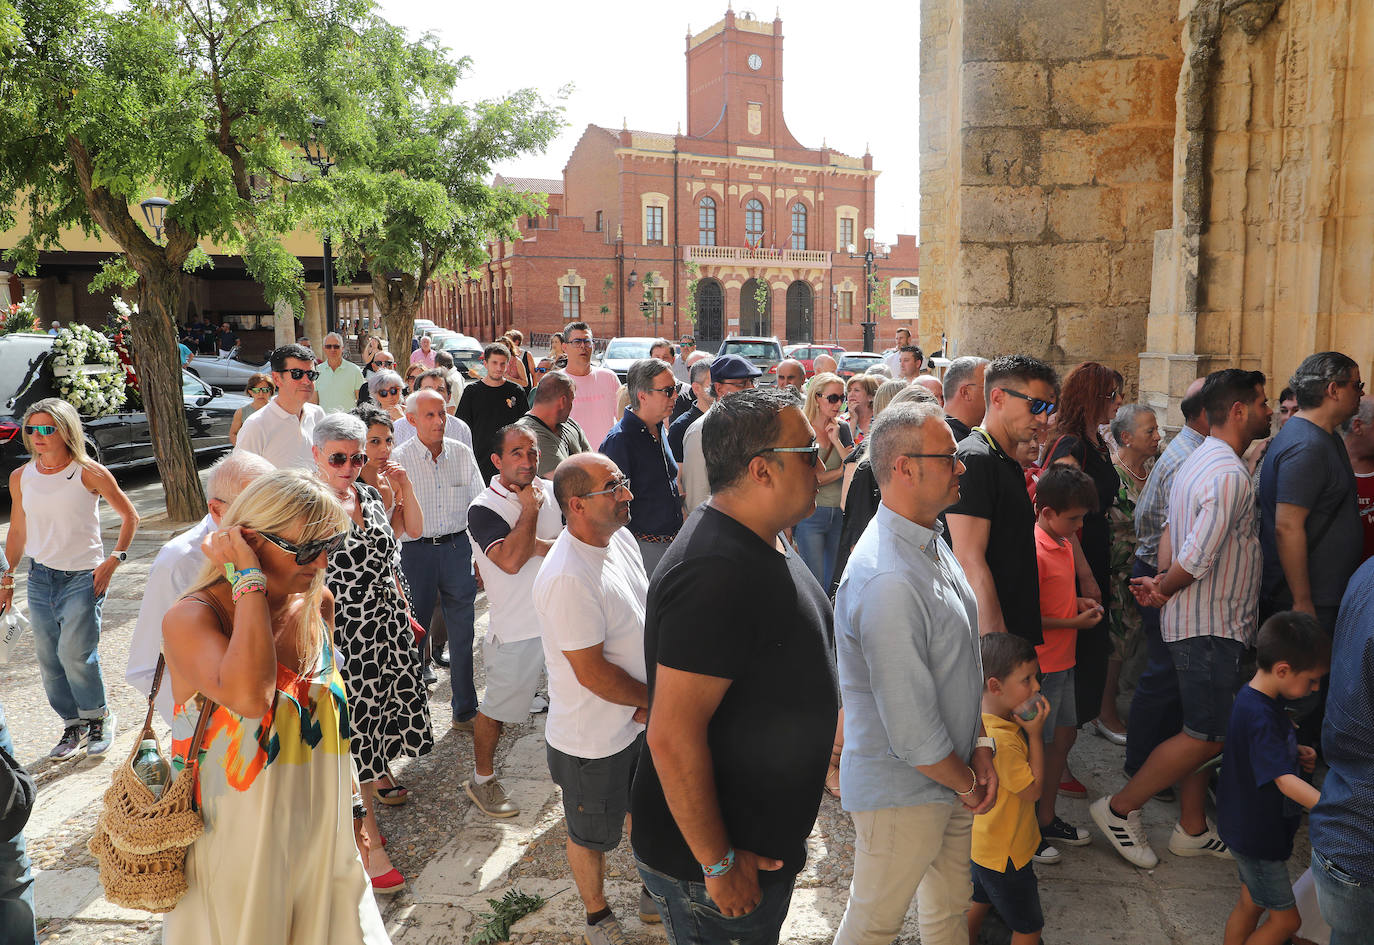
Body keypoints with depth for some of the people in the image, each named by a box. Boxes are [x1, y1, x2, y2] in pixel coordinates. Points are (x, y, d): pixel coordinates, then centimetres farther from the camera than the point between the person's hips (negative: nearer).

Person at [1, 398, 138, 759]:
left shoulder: (89, 473, -8)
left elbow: (130, 516, 0)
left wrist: (114, 560, -7)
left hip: (83, 578, -5)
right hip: (40, 578, 5)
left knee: (74, 654, -12)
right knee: (49, 661, 8)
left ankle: (98, 717, 13)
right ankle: (72, 726, 26)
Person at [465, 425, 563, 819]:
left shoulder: (552, 491, 4)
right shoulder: (483, 508, -13)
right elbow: (511, 560, -26)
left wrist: (544, 547, -18)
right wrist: (530, 509, -18)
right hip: (515, 629, -5)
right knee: (497, 708, 8)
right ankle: (482, 779, 29)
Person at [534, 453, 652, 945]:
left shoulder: (622, 539, -3)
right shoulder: (566, 578, -32)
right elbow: (592, 672, -28)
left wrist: (647, 698, -4)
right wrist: (655, 699, -14)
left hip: (642, 719, 8)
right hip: (593, 741, -8)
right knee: (592, 835, 18)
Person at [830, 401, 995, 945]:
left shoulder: (933, 543, 2)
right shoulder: (887, 582, -32)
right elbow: (911, 731, -27)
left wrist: (980, 746, 2)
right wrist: (967, 783, -10)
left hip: (951, 781, 9)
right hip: (902, 793, -8)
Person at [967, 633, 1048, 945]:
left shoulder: (980, 721, -5)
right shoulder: (1002, 739, -35)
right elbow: (1033, 790, -22)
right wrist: (1035, 735, -22)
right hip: (1005, 852, -9)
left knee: (980, 902, 28)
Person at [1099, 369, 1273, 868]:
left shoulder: (1198, 462, 13)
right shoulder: (1230, 474, -21)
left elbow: (1173, 535, 15)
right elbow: (1197, 557, -25)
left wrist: (1160, 582, 4)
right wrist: (1165, 590, -9)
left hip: (1195, 622, 10)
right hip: (1211, 626, -10)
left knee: (1201, 731, 16)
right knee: (1208, 737, -3)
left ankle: (1192, 830, 26)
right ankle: (1120, 808, 6)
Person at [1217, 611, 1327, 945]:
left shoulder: (1256, 696, 0)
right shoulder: (1260, 715, -30)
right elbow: (1284, 780, -35)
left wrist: (1296, 751, 0)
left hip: (1248, 827, 9)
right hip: (1257, 835, -9)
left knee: (1251, 904, 22)